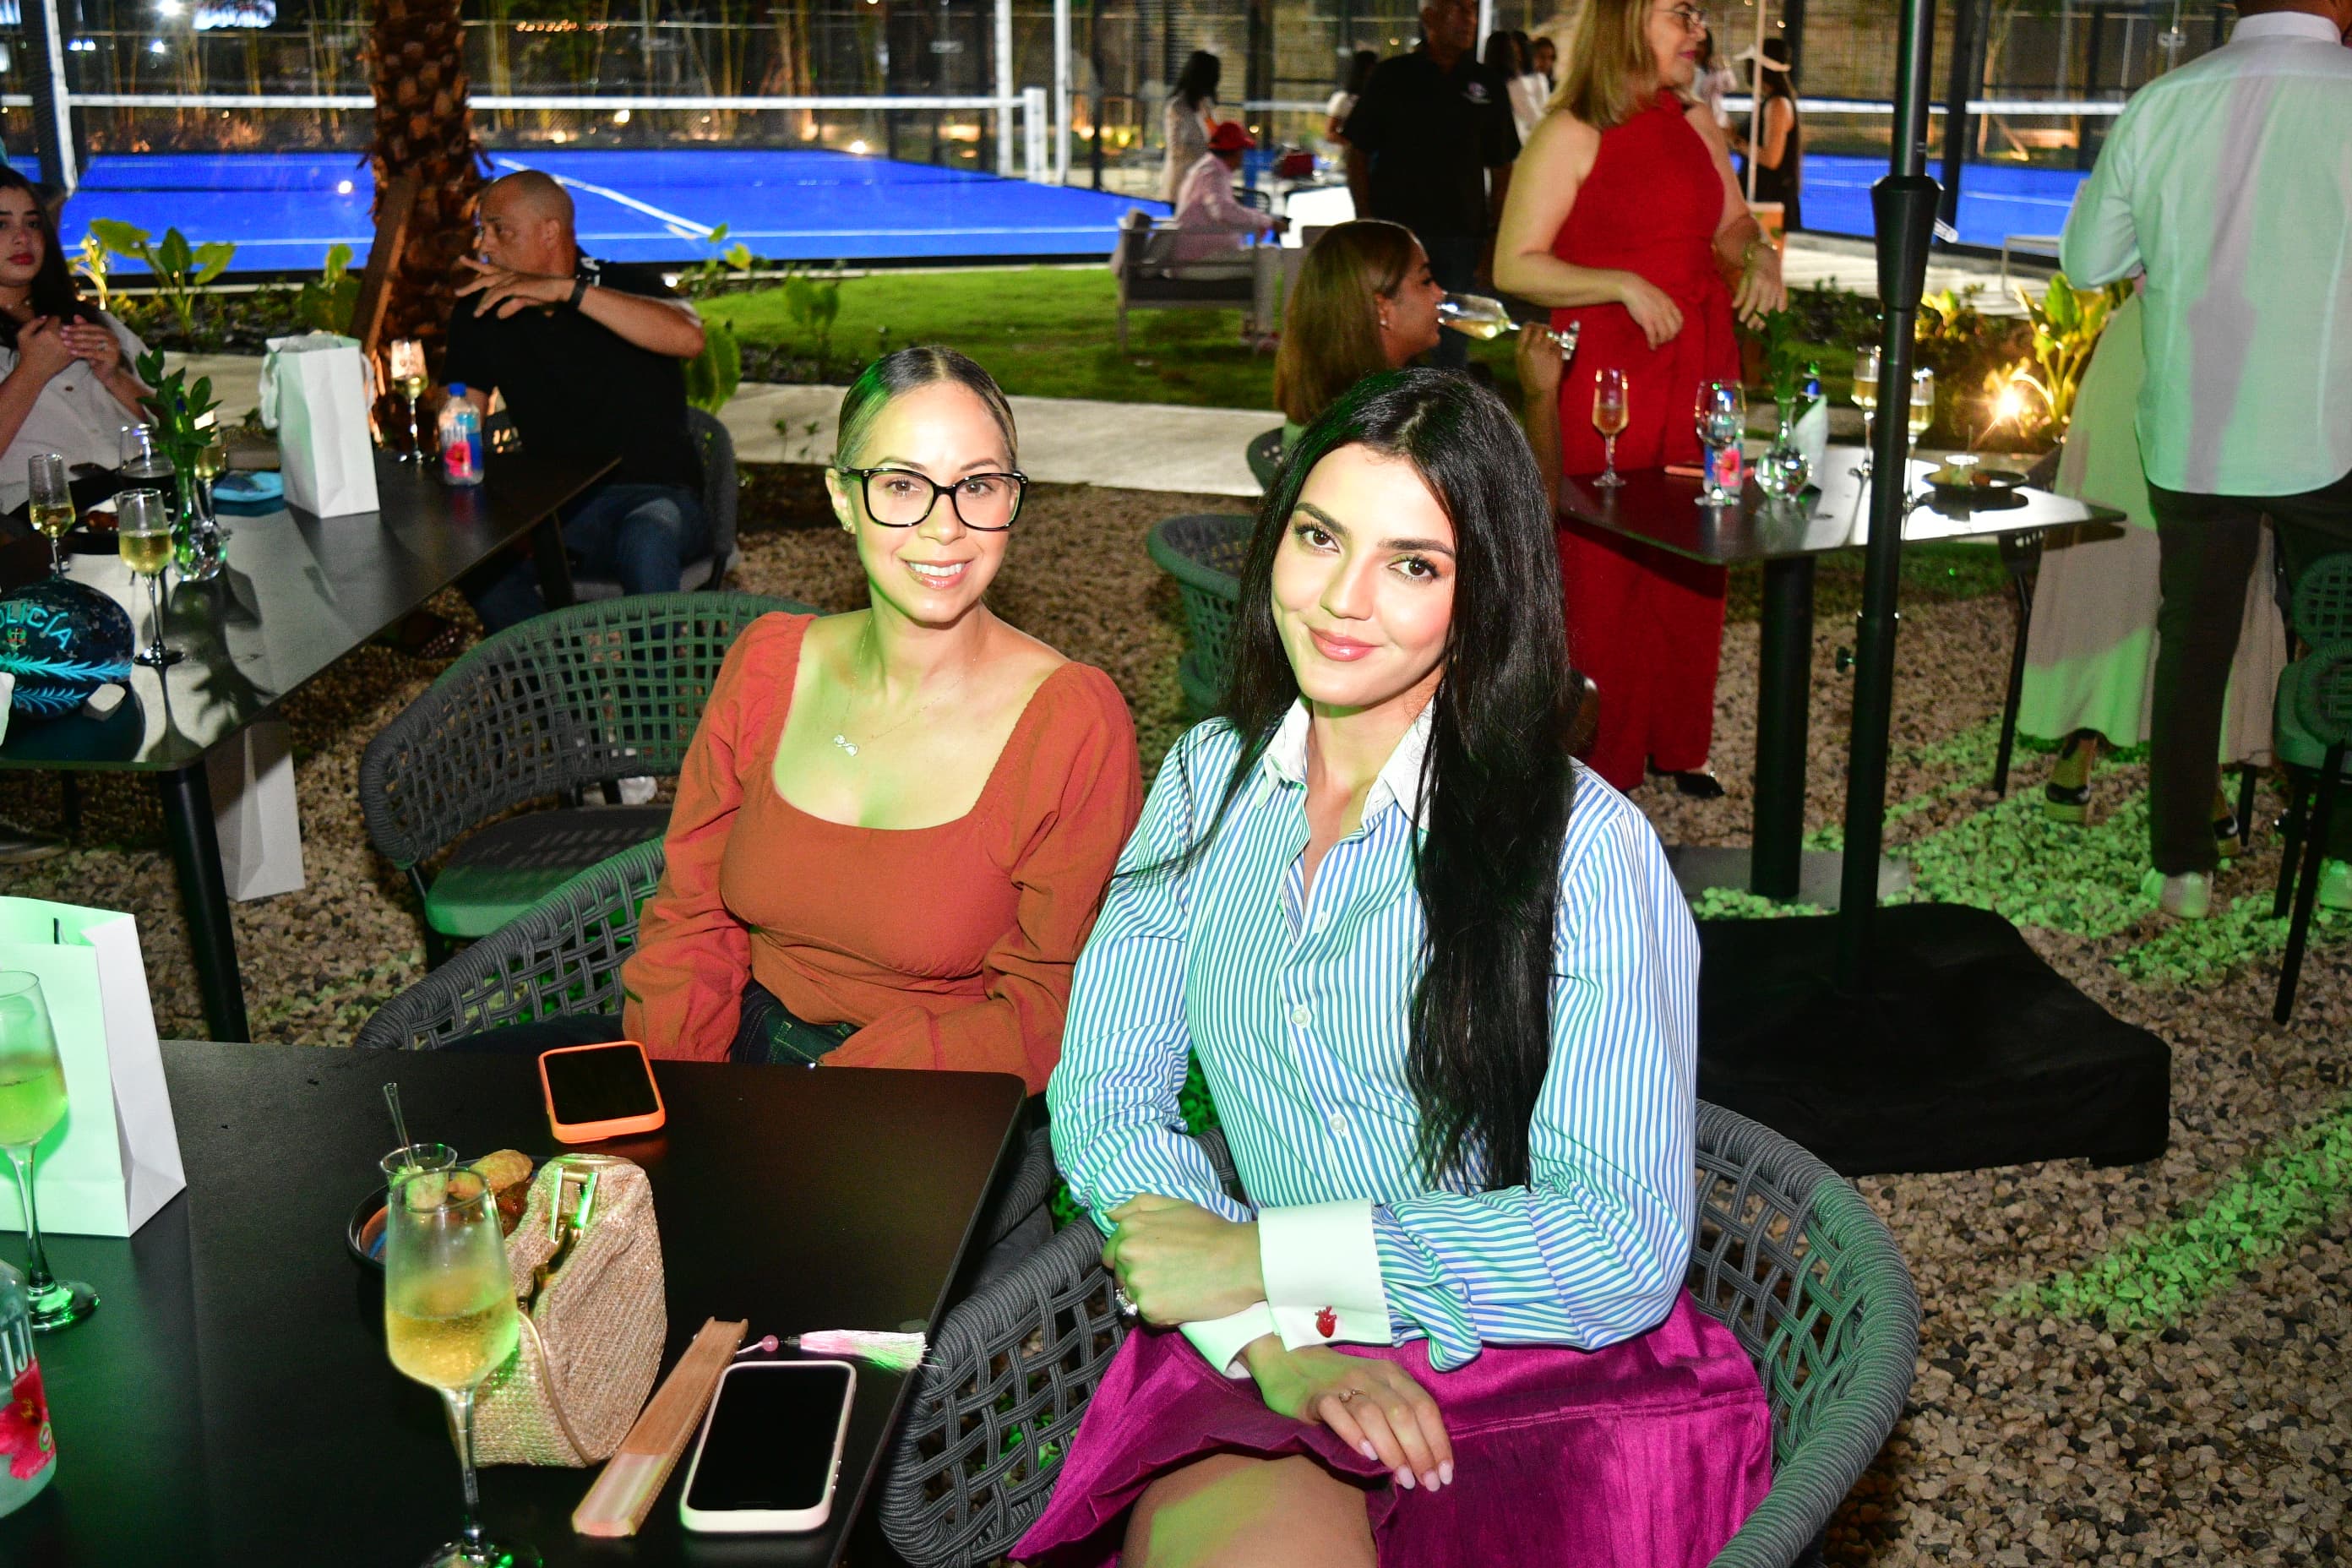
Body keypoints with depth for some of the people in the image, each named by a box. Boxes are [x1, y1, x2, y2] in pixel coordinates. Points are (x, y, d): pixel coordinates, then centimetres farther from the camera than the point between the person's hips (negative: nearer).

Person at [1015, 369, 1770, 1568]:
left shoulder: (1585, 848, -10)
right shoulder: (1209, 781, 6)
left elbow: (1627, 1244, -14)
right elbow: (1104, 1098, 3)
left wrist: (1256, 1255, -13)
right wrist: (1270, 1342, -14)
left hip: (1550, 1386, -1)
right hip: (1275, 1355, 2)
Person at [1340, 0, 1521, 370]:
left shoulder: (1488, 86, 9)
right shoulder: (1391, 77, 4)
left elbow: (1501, 169, 11)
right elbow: (1357, 154, 5)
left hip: (1462, 236, 2)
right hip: (1395, 231, -2)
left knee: (1454, 345, 4)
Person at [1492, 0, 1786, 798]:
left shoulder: (1695, 124, 13)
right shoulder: (1570, 134, -6)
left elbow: (1731, 223, 25)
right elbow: (1514, 265, -11)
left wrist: (1759, 253, 2)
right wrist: (1625, 285, -20)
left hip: (1699, 368, 6)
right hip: (1606, 377, -6)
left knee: (1690, 562, 9)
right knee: (1599, 569, -3)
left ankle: (1673, 745, 21)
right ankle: (1592, 759, 9)